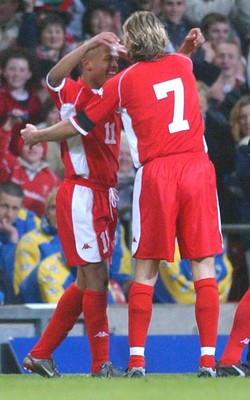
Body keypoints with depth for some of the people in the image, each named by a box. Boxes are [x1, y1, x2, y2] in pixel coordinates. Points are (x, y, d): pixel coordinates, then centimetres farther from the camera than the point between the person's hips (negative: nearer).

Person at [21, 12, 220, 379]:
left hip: (156, 173, -2)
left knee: (146, 270, 6)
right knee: (204, 266, 1)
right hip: (197, 168, 2)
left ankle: (136, 359, 3)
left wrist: (37, 135, 27)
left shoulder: (123, 81, 3)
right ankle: (208, 359, -6)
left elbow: (79, 125, 12)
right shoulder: (183, 64, 11)